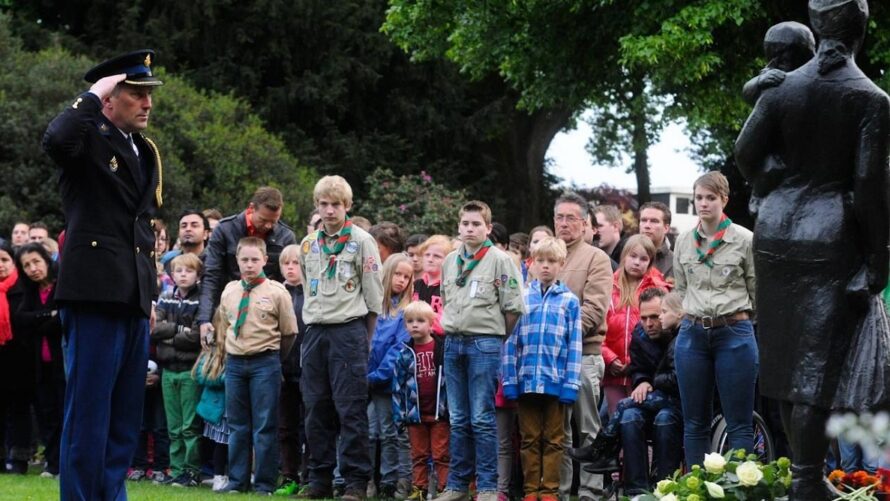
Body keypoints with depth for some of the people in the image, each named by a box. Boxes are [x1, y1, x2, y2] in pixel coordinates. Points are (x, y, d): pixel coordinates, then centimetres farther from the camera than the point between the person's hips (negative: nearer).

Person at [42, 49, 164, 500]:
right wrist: (93, 97, -16)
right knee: (88, 410, -6)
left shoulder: (146, 152, 20)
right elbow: (56, 140, -30)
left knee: (125, 415, 9)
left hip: (134, 297, 8)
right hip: (96, 292, -8)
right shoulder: (89, 137, -4)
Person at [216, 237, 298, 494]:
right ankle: (237, 480, 15)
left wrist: (272, 358, 4)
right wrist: (232, 354, 13)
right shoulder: (229, 291, 7)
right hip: (234, 363, 4)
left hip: (265, 363, -4)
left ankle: (265, 482, 3)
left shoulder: (277, 292, -5)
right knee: (237, 425, 9)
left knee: (264, 426, -2)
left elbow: (289, 332, 0)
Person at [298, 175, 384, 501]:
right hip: (315, 331, 5)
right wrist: (313, 321, 14)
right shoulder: (308, 245, 14)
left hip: (349, 330, -5)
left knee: (351, 409, -6)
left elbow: (374, 294, -2)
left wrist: (366, 338, -2)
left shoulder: (362, 241, -2)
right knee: (316, 409, 5)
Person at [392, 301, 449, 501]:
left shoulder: (442, 348, -4)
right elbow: (398, 386, 7)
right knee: (418, 455, 9)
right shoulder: (405, 353, 5)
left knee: (441, 455, 0)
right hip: (415, 413, 3)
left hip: (440, 411, -3)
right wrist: (399, 414, 2)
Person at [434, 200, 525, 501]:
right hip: (453, 342, 6)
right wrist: (452, 327, 14)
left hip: (485, 343, -6)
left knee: (482, 419, -5)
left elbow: (513, 307, -7)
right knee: (458, 420, 9)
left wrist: (495, 336, -2)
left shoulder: (500, 260, -5)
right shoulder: (450, 261, 13)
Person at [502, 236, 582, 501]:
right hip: (526, 379, 1)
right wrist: (509, 379, -3)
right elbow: (511, 341, 4)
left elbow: (574, 346, 1)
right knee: (529, 438, 8)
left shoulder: (570, 301, 3)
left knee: (553, 439, 6)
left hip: (556, 380, -1)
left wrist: (571, 383, -6)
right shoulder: (521, 298, 5)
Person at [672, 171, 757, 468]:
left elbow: (756, 291, 4)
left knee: (739, 424, -1)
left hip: (734, 334, -4)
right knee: (694, 423, 7)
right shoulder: (684, 242, 8)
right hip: (693, 335, 4)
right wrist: (696, 317, 15)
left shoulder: (744, 240, -4)